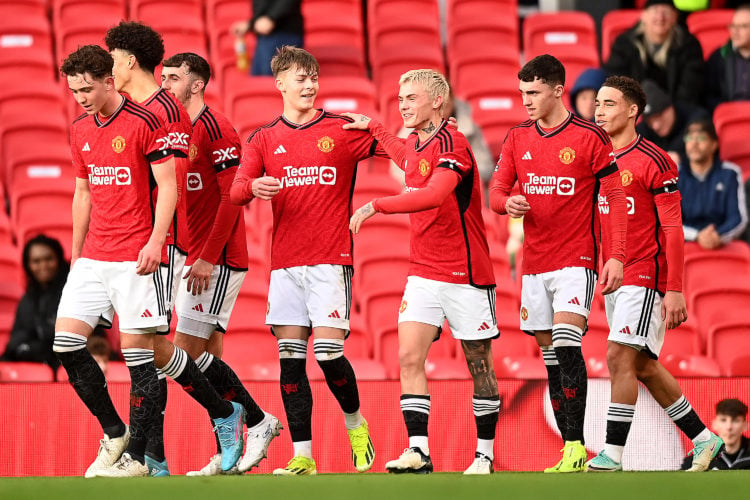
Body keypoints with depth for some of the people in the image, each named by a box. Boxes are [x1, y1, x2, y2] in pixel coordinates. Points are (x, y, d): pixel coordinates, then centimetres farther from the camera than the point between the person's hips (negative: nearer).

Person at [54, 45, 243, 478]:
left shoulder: (145, 122, -9)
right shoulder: (80, 131, 13)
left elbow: (168, 186, -10)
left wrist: (155, 241, -19)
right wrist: (76, 253, 21)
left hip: (136, 258, -7)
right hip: (93, 257, 7)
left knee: (137, 350, -6)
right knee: (66, 341, -3)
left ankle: (136, 456, 0)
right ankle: (115, 434, 11)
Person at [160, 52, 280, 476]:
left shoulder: (216, 129, -12)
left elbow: (232, 197, -17)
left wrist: (207, 258, -20)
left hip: (217, 261, -9)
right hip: (193, 260, 9)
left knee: (188, 352, -12)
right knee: (206, 359, 6)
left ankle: (259, 421, -3)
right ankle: (227, 454, 8)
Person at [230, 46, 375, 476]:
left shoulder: (344, 130, 3)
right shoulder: (264, 140, 10)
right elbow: (237, 191, 0)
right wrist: (254, 187, -22)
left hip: (330, 261, -3)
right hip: (285, 262, 3)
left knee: (328, 352, -12)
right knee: (291, 357, -1)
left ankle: (356, 423, 16)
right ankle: (303, 456, 3)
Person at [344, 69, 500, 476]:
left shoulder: (452, 144, -16)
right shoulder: (414, 145, 10)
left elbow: (433, 195, -33)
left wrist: (375, 205, -32)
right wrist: (374, 129, 31)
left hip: (466, 273, -7)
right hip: (423, 272, 7)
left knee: (479, 366, 4)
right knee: (409, 357, -8)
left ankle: (485, 454, 14)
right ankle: (418, 452, -11)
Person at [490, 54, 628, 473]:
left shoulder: (589, 137, -6)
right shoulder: (518, 137, 8)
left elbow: (617, 197, -4)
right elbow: (497, 191, 12)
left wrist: (617, 257, -11)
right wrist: (508, 203, -13)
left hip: (576, 260, -6)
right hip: (534, 262, 6)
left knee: (566, 345, -19)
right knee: (551, 355, 5)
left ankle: (576, 447, -19)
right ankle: (571, 450, 9)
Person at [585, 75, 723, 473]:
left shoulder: (654, 162, -10)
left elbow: (672, 229, -11)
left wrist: (675, 290, -16)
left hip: (645, 277, -8)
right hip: (612, 277, 8)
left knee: (619, 358, -14)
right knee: (643, 367, 11)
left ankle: (612, 453, -12)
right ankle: (703, 439, 22)